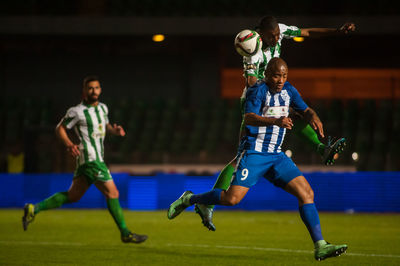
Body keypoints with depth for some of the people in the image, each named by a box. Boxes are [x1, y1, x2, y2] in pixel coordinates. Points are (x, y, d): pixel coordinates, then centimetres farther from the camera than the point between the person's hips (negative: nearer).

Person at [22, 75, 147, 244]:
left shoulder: (103, 108, 14)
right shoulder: (77, 112, -9)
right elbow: (60, 128, -2)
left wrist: (115, 130, 8)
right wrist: (69, 144, -19)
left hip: (98, 157, 9)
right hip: (90, 158, -9)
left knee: (73, 196, 11)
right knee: (112, 193, -8)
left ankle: (34, 209, 15)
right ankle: (125, 233, 0)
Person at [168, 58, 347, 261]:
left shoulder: (288, 90, 10)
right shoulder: (258, 90, -12)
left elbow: (305, 110, 22)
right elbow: (249, 118, -27)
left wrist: (313, 117, -4)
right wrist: (276, 121, -43)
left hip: (276, 156, 7)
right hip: (254, 153, -6)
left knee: (307, 193, -5)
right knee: (232, 198, -16)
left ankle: (320, 247, -5)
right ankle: (189, 199, 10)